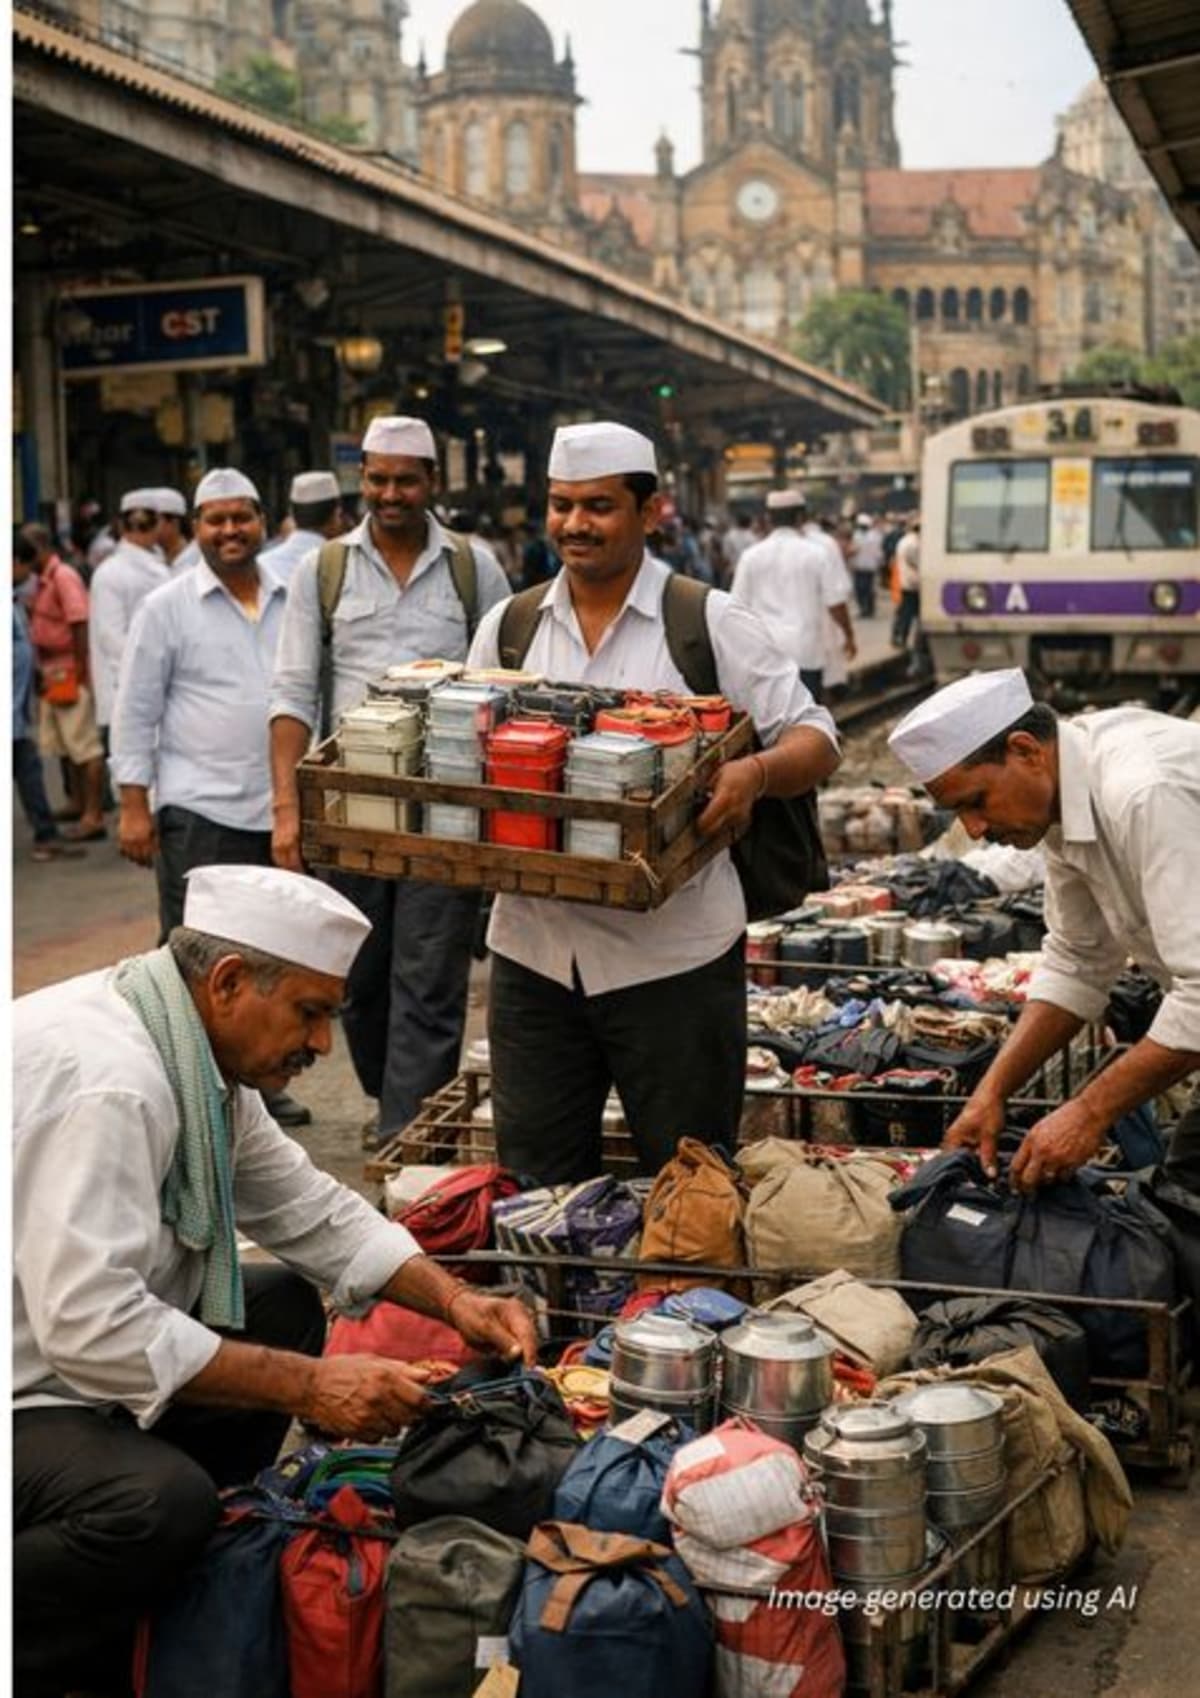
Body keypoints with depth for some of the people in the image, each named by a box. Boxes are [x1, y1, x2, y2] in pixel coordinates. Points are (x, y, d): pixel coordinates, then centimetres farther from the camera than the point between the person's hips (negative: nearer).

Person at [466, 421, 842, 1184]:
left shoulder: (711, 624, -3)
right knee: (536, 1185, 14)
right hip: (533, 946, 4)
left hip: (674, 956, -4)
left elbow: (816, 741, -4)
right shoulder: (507, 627, 9)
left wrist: (755, 773, -25)